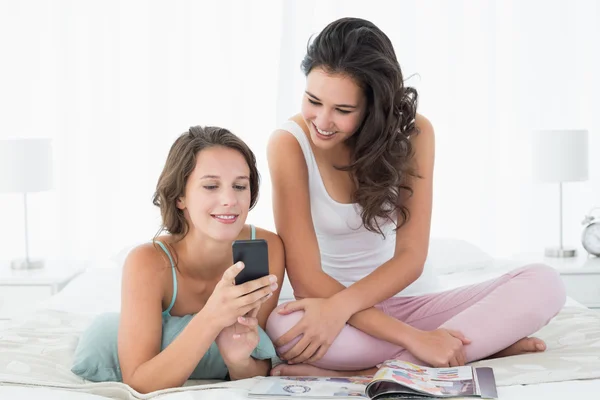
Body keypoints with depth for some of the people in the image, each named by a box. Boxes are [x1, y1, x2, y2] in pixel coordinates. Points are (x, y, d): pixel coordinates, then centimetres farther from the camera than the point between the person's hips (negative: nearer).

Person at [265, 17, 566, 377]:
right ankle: (483, 342, -27)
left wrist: (341, 306, -33)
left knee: (544, 284, -19)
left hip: (413, 300, 3)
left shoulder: (413, 132, -8)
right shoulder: (289, 144, -16)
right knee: (282, 326, -38)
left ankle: (368, 372, -29)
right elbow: (306, 278, -21)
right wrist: (414, 338, -30)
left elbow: (410, 257, -13)